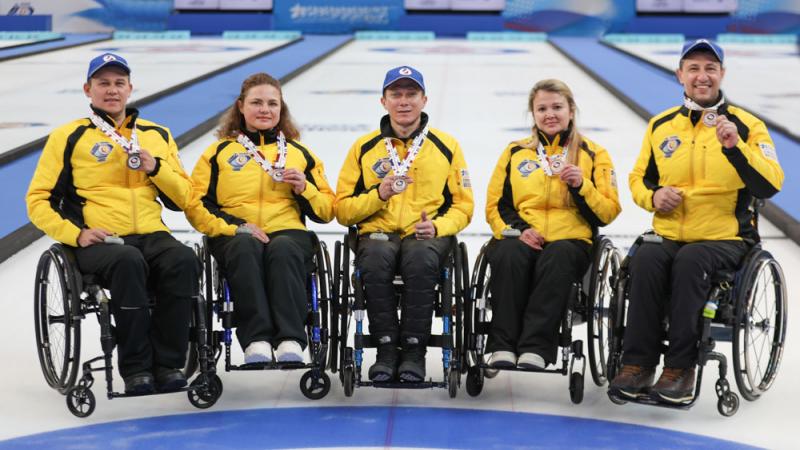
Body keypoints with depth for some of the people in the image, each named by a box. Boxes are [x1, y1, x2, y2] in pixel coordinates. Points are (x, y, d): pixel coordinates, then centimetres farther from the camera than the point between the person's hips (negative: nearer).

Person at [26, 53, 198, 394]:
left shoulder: (158, 135, 20)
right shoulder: (68, 137, 10)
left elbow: (184, 199, 18)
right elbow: (38, 201, 7)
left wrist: (155, 167, -1)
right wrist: (76, 234, -9)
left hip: (152, 235, 3)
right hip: (98, 243, -3)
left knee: (184, 259, -31)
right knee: (128, 261, -38)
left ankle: (167, 363, -23)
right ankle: (136, 367, -29)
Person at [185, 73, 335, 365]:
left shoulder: (300, 153, 23)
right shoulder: (219, 152, 19)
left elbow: (327, 212, 20)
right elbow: (196, 205, 6)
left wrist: (304, 189, -1)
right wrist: (234, 228, -10)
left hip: (288, 232, 1)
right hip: (234, 236, -1)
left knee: (282, 249, -37)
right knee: (246, 247, -38)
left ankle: (291, 340, -47)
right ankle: (256, 340, -46)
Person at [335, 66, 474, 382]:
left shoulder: (446, 146, 13)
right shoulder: (363, 147, 13)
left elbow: (462, 206, 13)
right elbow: (342, 210, 9)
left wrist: (437, 226, -8)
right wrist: (379, 194, -8)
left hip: (427, 235, 0)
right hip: (378, 233, 1)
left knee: (420, 258, -38)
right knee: (376, 259, -37)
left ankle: (414, 350, -25)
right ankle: (386, 348, -23)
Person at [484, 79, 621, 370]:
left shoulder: (594, 154, 16)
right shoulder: (515, 152, 21)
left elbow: (608, 213, 9)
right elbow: (495, 205, 17)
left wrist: (581, 185, -9)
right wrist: (517, 229, -4)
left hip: (570, 239, -1)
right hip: (521, 238, 1)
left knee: (557, 259, -38)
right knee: (509, 255, -36)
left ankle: (535, 351, -43)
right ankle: (502, 348, -38)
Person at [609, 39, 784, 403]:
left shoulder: (747, 125, 1)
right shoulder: (661, 125, 12)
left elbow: (770, 187, -11)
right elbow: (639, 178, 22)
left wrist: (735, 146, -23)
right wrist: (653, 196, -1)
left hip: (725, 239, -3)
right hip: (668, 235, 3)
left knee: (689, 261, -35)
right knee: (645, 260, -30)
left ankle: (680, 370, -28)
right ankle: (638, 365, -25)